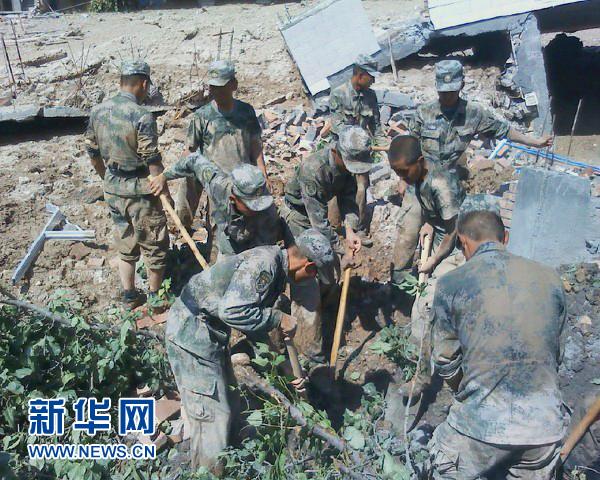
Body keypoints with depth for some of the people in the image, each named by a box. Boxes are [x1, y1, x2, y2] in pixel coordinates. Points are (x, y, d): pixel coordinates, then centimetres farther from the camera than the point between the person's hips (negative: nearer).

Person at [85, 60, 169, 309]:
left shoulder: (97, 111, 0)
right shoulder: (142, 116, -21)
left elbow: (92, 153, 10)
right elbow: (153, 163, -20)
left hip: (112, 189, 6)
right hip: (140, 191, -6)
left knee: (124, 243, 20)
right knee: (154, 246, 12)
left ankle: (129, 295, 30)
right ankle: (155, 296, 25)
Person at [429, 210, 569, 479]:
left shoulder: (451, 284, -7)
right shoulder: (549, 278, 2)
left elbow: (446, 361, 1)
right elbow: (557, 354, 11)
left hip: (480, 422, -3)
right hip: (545, 424, 4)